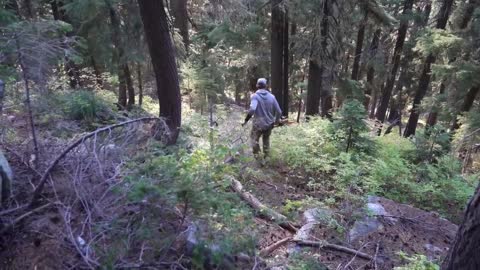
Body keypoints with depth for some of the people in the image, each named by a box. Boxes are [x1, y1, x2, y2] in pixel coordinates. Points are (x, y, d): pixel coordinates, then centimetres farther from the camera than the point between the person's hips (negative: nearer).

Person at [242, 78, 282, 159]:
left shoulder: (255, 96, -13)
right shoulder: (271, 96, -2)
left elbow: (252, 109, -30)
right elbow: (279, 111, 0)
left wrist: (246, 120, -20)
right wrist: (276, 120, 17)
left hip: (258, 124, -4)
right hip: (269, 124, 4)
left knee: (255, 139, 18)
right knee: (266, 139, 24)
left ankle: (256, 155, 21)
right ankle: (266, 155, 31)